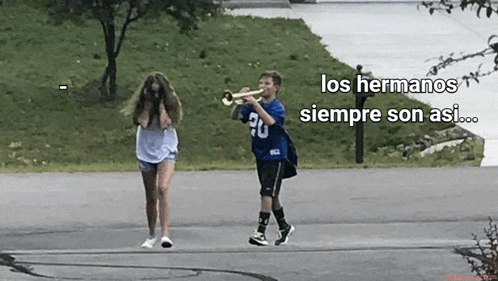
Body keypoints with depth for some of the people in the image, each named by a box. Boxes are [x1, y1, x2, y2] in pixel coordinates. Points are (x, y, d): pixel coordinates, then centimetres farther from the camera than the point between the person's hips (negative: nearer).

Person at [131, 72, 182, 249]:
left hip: (166, 150, -2)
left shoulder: (170, 102, -4)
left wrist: (162, 104, -18)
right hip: (146, 152, 2)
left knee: (163, 188, -24)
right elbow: (139, 121, -18)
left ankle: (165, 233, -29)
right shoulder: (142, 104, -2)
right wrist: (148, 103, -18)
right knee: (151, 196, 8)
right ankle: (151, 235, 23)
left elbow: (169, 122, -18)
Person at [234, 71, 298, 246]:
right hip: (260, 154, 7)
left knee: (267, 193, -13)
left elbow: (270, 121, -31)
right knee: (271, 194, 15)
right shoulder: (254, 105, 7)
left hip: (275, 155, -7)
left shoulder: (277, 107, -12)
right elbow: (235, 116, -2)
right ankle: (284, 227, 29)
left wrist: (255, 104, -34)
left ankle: (261, 232, -16)